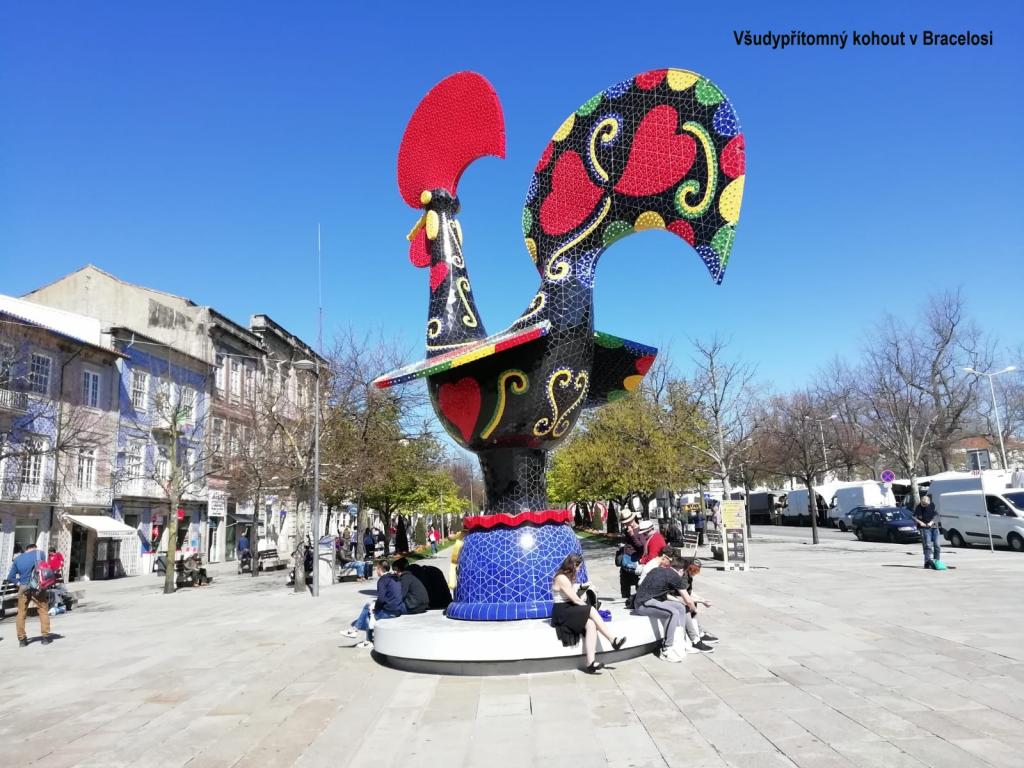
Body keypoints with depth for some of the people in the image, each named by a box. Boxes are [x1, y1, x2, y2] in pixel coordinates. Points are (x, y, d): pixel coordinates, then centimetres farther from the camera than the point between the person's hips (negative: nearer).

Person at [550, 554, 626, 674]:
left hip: (570, 610, 8)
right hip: (562, 613, -8)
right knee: (591, 610, -26)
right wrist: (587, 606, -1)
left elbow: (575, 598, 13)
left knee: (591, 624, -22)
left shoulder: (567, 577, 17)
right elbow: (575, 600, -14)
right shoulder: (561, 578, -14)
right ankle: (613, 640, -19)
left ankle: (591, 663, -31)